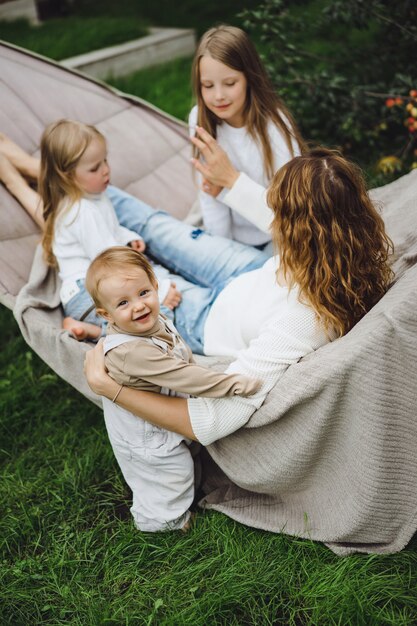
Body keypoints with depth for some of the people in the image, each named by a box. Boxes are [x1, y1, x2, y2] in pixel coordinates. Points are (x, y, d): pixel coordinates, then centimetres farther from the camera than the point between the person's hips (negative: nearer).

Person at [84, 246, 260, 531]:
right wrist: (235, 384, -37)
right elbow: (182, 377, -40)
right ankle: (170, 520, 41)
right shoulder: (129, 352, -40)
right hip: (148, 442, -9)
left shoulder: (157, 323, -10)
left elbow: (185, 360, 7)